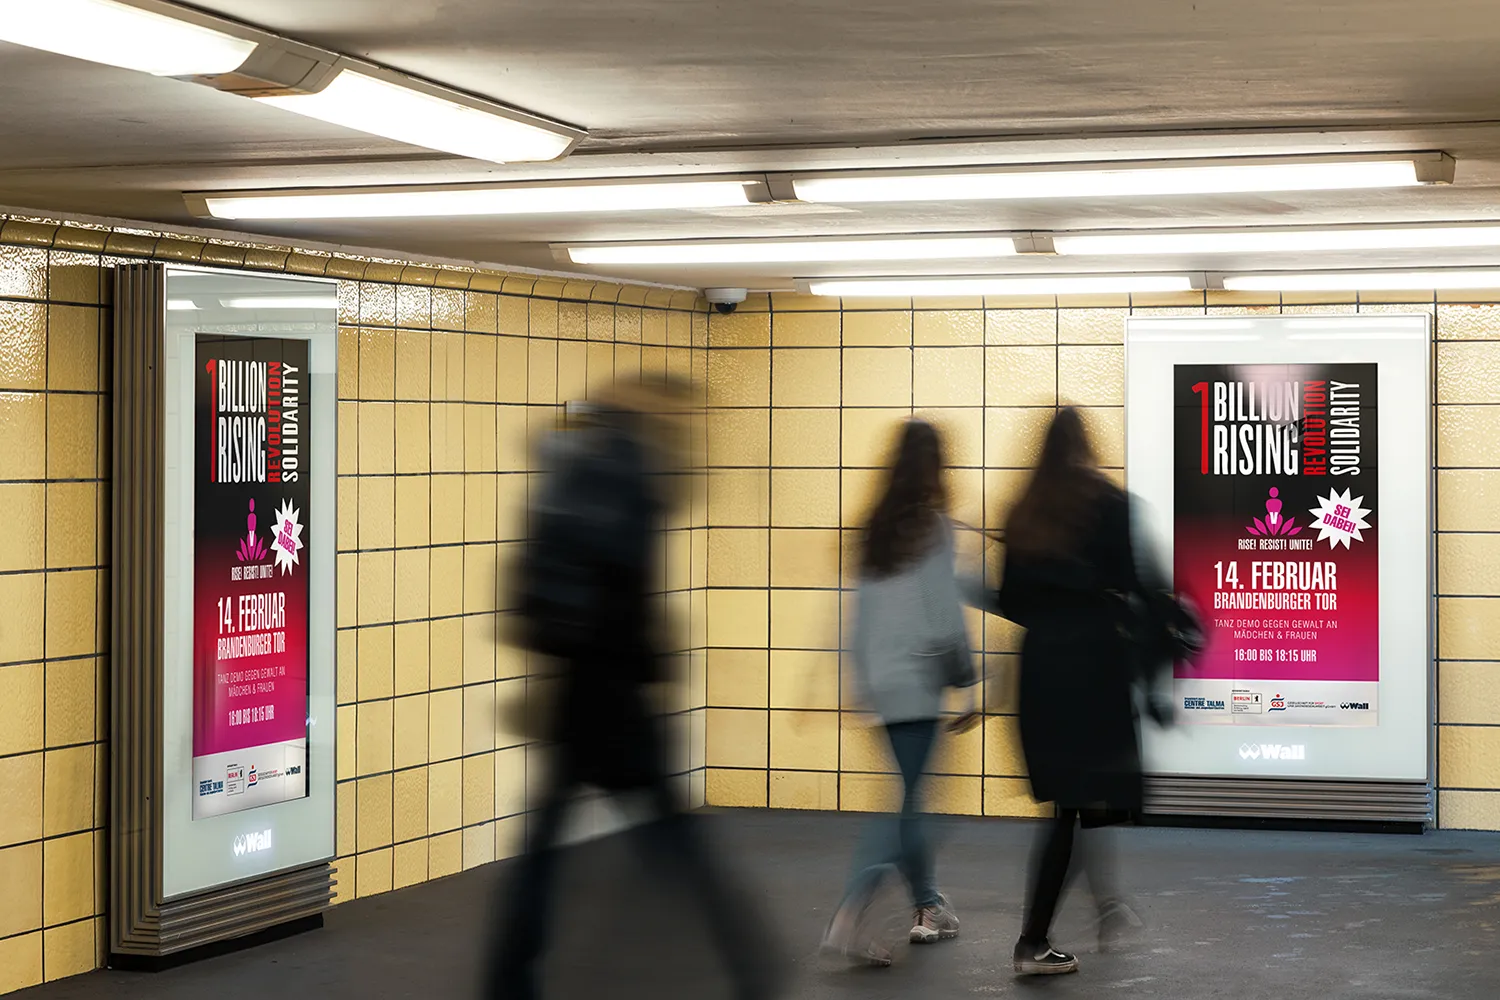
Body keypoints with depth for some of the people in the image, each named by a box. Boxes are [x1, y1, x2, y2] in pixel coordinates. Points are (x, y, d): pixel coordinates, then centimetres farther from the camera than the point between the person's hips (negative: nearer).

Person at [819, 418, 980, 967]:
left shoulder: (874, 530, 9)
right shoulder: (933, 526, -9)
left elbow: (858, 617, 11)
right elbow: (945, 615, -11)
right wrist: (967, 683, -2)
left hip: (878, 683, 7)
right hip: (917, 681, -7)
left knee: (906, 798, 18)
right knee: (898, 803, -6)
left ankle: (928, 906, 28)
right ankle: (847, 918, -17)